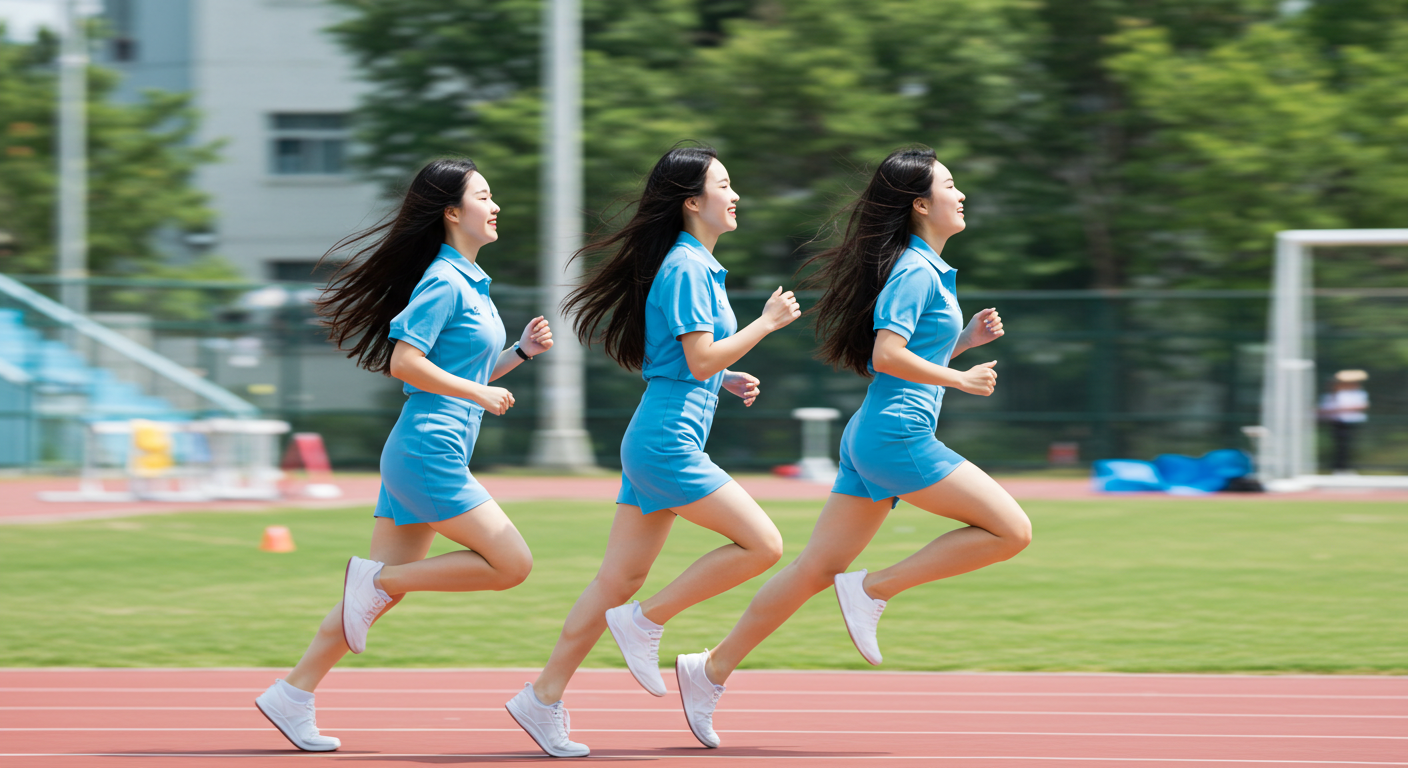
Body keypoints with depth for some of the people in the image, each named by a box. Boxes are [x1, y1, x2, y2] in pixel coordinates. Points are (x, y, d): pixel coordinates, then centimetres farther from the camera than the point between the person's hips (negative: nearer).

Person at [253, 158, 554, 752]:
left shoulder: (469, 282, 19)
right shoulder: (444, 281, -11)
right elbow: (404, 362, -19)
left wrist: (522, 351, 12)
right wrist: (481, 394, -14)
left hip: (414, 458, 10)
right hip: (429, 452, -10)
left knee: (386, 587, 8)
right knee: (511, 564, -9)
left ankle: (292, 697, 9)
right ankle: (376, 579, -5)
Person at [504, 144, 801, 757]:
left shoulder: (695, 264, 19)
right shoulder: (686, 267, -12)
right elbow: (700, 359, -17)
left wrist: (726, 379, 14)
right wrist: (768, 321, -9)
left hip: (655, 445, 10)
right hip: (669, 443, -10)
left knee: (620, 581, 9)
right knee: (763, 544, -10)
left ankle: (543, 699, 10)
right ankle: (647, 621, -3)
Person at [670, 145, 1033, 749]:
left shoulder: (926, 270, 19)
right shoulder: (916, 271, -11)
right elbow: (886, 355, -21)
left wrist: (966, 339, 14)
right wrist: (961, 379, -13)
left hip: (870, 438, 10)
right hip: (899, 435, -10)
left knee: (818, 568, 9)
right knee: (1011, 530, -8)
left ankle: (711, 670, 9)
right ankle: (874, 589, -7)